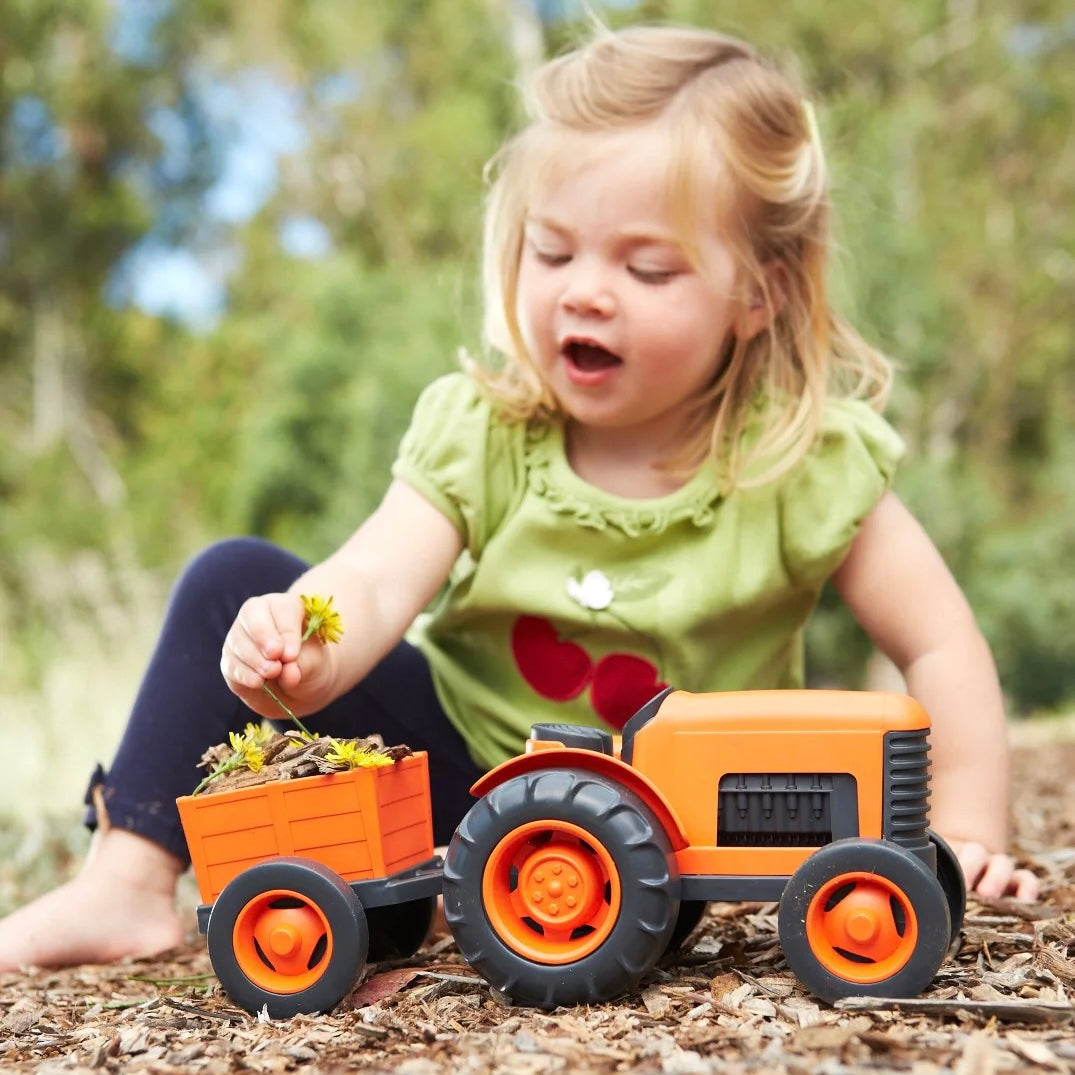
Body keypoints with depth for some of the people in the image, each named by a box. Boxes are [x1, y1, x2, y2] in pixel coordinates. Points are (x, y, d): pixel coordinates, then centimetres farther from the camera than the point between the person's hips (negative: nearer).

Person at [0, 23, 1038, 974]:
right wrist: (303, 653, -50)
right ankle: (130, 882, -10)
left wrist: (964, 840, -21)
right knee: (238, 579, -12)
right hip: (461, 755, 2)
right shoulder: (478, 429, -13)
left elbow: (942, 648, -14)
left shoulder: (805, 458, -19)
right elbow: (371, 584, -28)